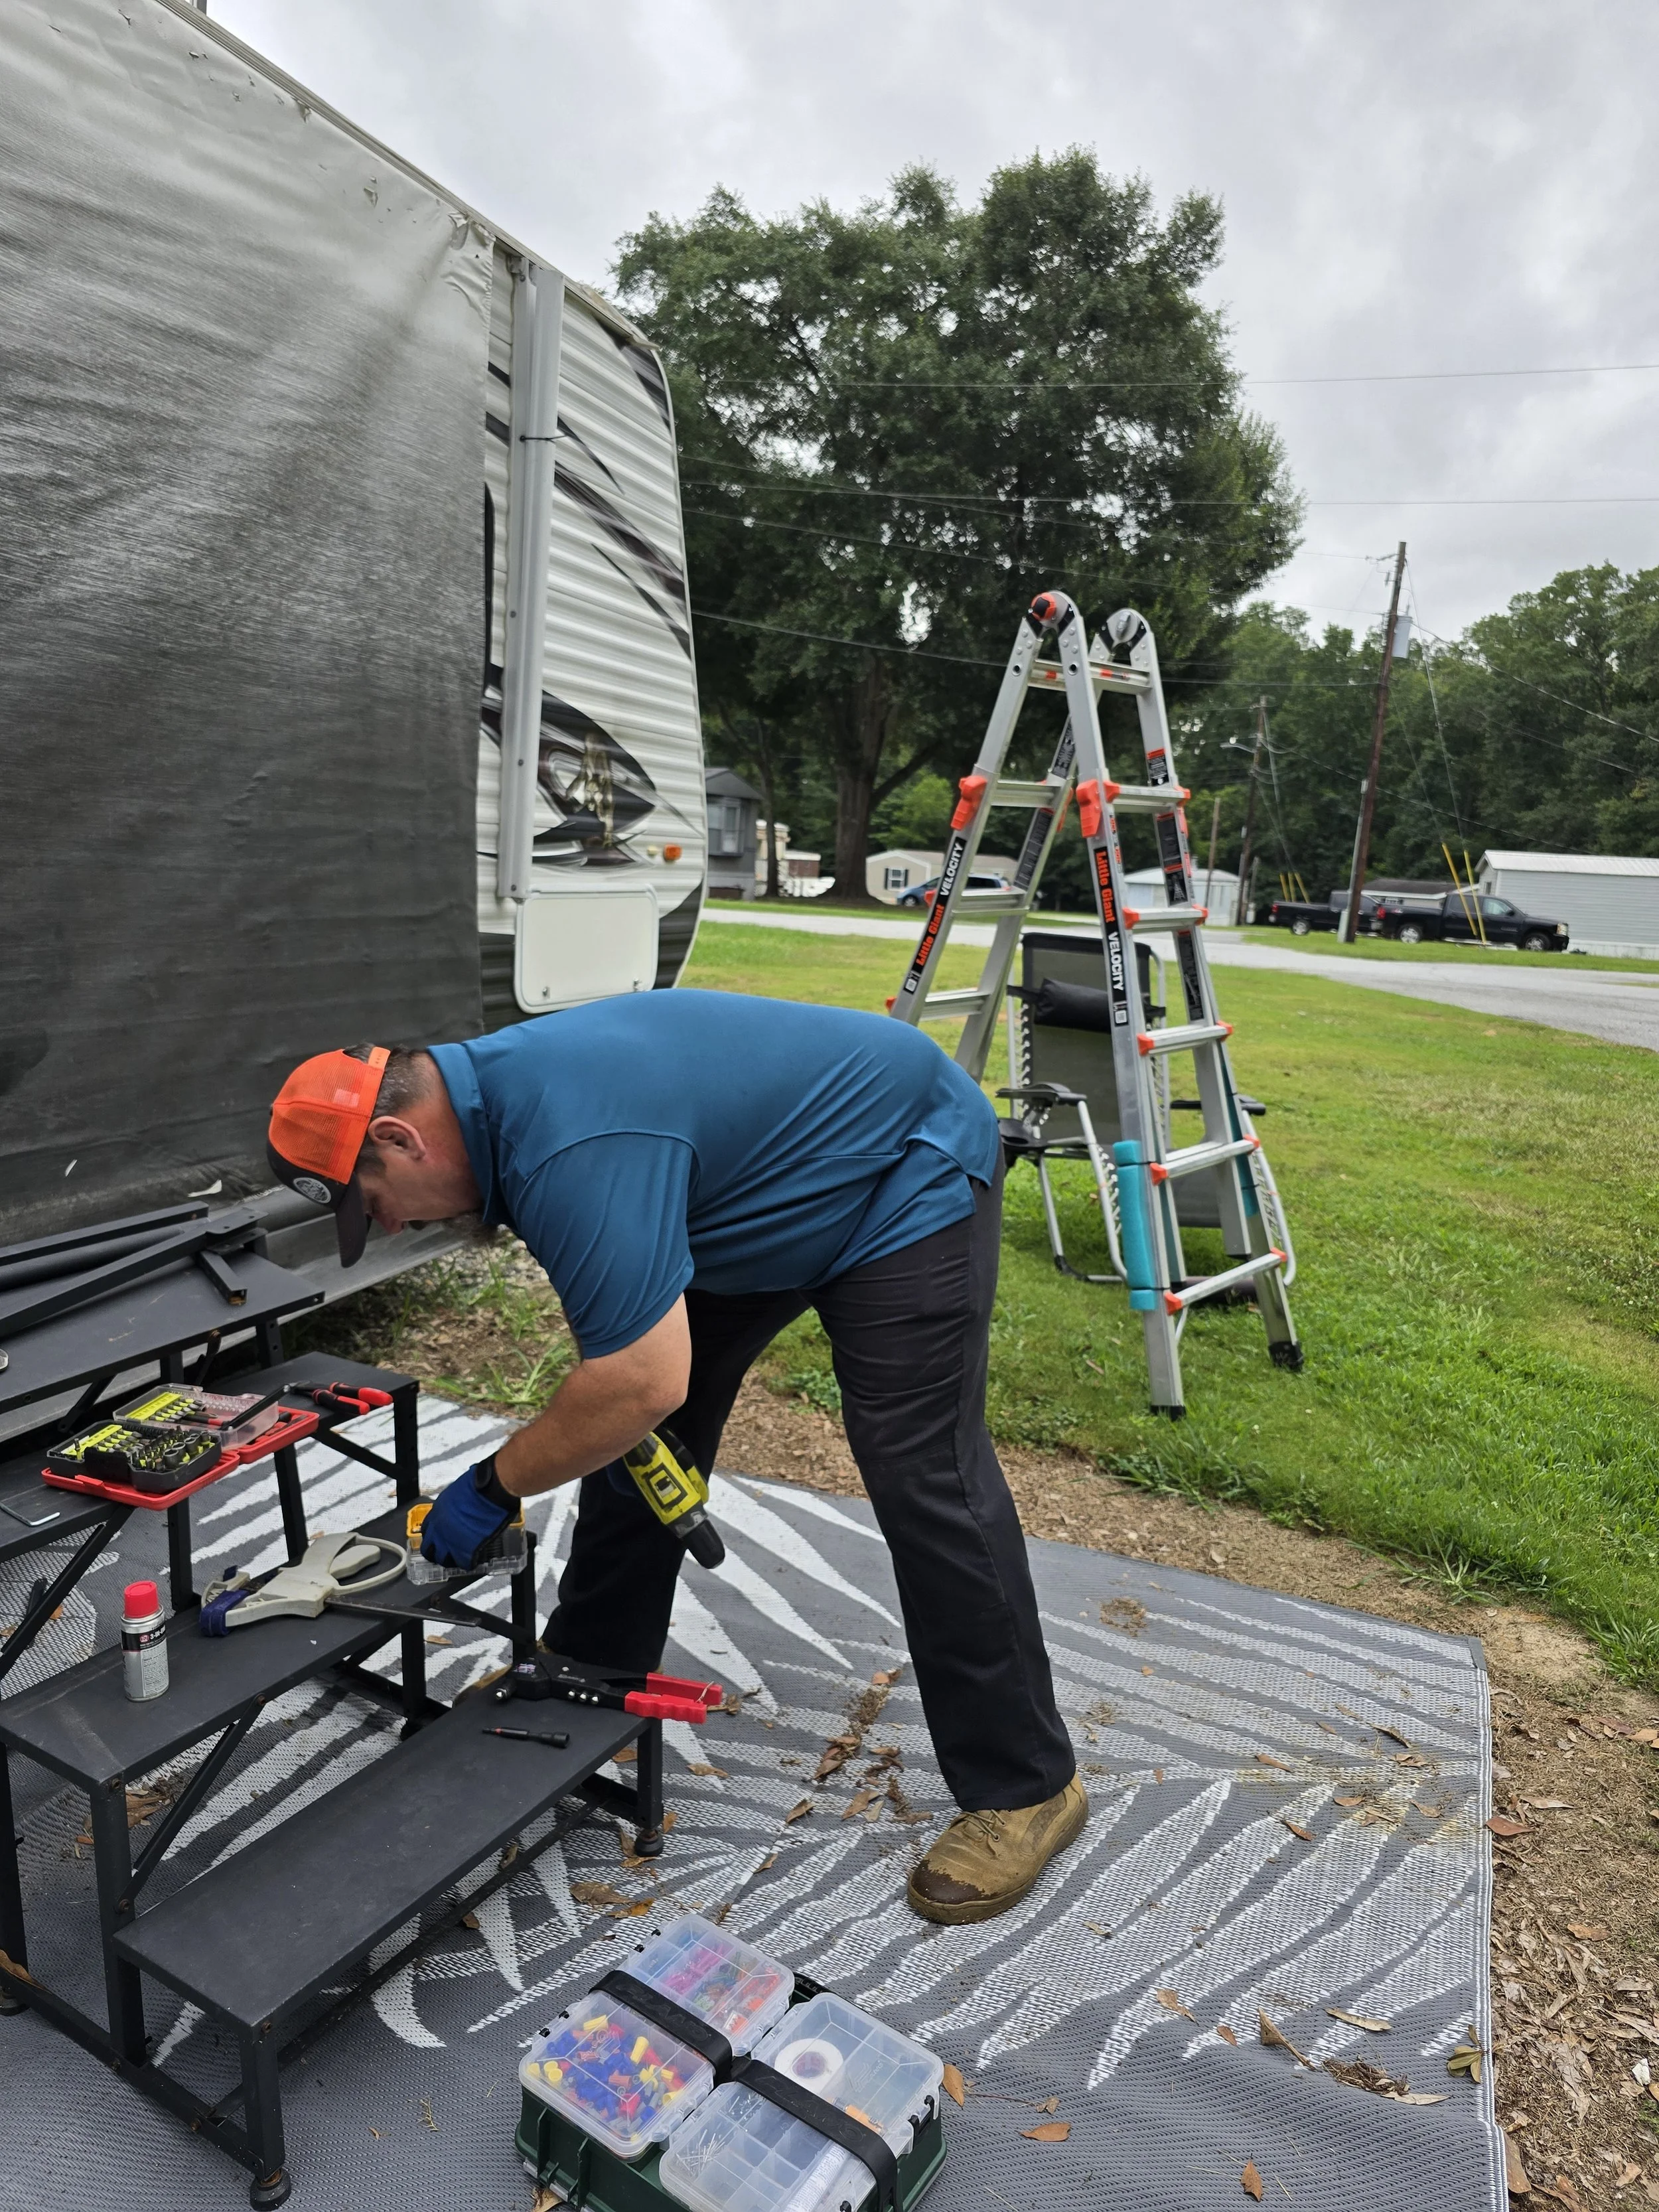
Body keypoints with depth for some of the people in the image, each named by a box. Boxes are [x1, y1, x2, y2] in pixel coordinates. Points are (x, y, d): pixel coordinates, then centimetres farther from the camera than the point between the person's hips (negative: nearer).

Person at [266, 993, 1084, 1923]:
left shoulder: (568, 1147, -34)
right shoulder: (493, 1088, -3)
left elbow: (646, 1383, -34)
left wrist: (494, 1486, -19)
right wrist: (600, 1419, 3)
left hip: (906, 1174, -9)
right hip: (767, 1188, 10)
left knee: (924, 1478, -11)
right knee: (633, 1440, 10)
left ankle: (1026, 1786, 6)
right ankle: (588, 1681, 28)